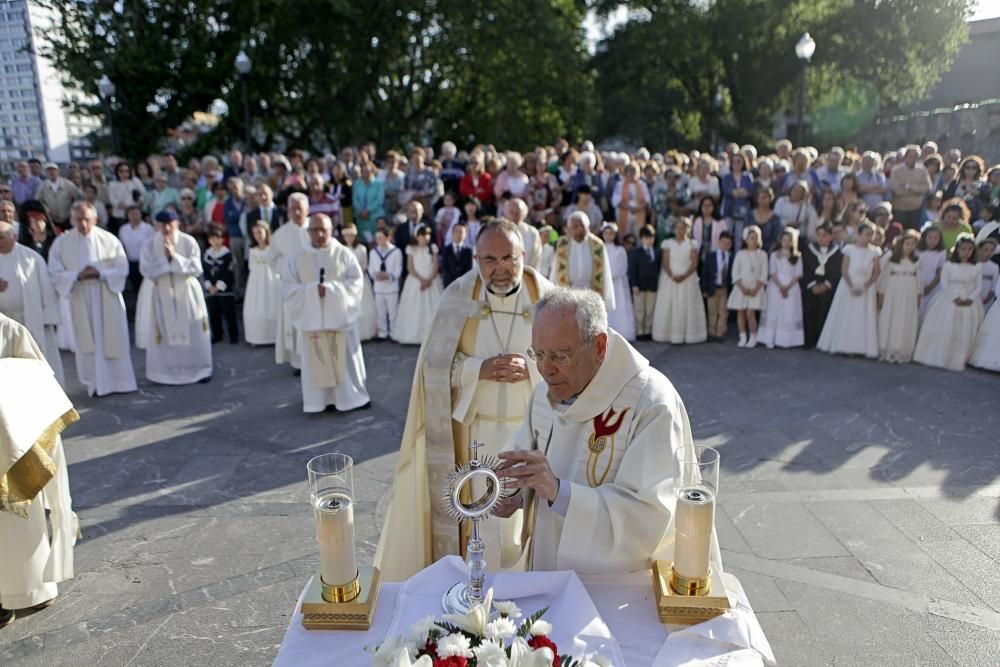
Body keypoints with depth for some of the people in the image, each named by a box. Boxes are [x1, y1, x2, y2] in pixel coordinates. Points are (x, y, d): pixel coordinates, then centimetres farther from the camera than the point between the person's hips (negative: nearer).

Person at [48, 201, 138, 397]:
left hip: (108, 299, -1)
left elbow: (122, 269, -3)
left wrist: (100, 273, -19)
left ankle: (120, 381, 15)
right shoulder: (61, 243, -1)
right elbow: (55, 274, -2)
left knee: (114, 340, 4)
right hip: (81, 301, 1)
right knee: (88, 342, 5)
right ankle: (96, 384, 14)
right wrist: (77, 276, -19)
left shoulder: (109, 239, -4)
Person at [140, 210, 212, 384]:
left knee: (194, 333, 4)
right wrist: (164, 258, -19)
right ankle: (168, 372, 16)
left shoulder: (188, 242, -8)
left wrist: (175, 256, -21)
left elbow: (196, 268, -13)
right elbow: (147, 271, -9)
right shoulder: (151, 245, -4)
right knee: (166, 334, 5)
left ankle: (200, 369, 15)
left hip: (187, 293, -1)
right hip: (164, 295, 1)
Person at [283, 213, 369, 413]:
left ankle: (351, 397, 16)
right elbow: (289, 287, 0)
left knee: (345, 358, 5)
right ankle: (321, 400, 14)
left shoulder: (344, 254, -1)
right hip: (311, 318, 1)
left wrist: (332, 289, -19)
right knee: (317, 361, 4)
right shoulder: (298, 258, 3)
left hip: (340, 316, -1)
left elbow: (357, 282, -5)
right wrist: (312, 290, -16)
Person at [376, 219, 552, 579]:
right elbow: (435, 362, -5)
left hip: (531, 429, 1)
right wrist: (480, 369, -21)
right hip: (472, 430, -1)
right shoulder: (458, 297, -5)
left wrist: (530, 369, -20)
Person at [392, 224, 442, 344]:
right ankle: (413, 336, 1)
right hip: (415, 281, -1)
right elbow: (410, 268, -3)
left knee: (433, 309, -3)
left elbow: (436, 266, -1)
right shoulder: (411, 249, 1)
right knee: (415, 309, -2)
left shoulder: (433, 247, 5)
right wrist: (421, 280, -15)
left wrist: (429, 280, -15)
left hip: (432, 281, 1)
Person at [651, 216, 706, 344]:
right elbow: (665, 263, -1)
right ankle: (670, 335, -1)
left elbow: (694, 263, -1)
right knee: (668, 306, -4)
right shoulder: (668, 243, 5)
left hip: (687, 279, 0)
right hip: (670, 279, 0)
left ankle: (686, 335, -1)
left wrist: (684, 276, -17)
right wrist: (672, 276, -17)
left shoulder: (692, 244, 6)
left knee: (686, 306, -4)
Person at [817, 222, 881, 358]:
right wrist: (851, 286, -15)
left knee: (865, 319, 0)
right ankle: (843, 346, 8)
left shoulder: (874, 252, 2)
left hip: (866, 289, 1)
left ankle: (863, 347, 4)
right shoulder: (849, 249, -1)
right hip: (848, 286, -1)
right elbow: (844, 270, -4)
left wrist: (865, 286, -15)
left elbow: (876, 273, -1)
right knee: (845, 317, 3)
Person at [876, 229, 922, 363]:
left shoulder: (916, 261, 5)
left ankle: (902, 353, 8)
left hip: (909, 297, 2)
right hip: (892, 295, -2)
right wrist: (881, 295, -2)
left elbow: (919, 279, 8)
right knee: (889, 322, 2)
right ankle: (887, 351, 9)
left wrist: (918, 297, 6)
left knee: (906, 325, 2)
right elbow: (884, 277, 0)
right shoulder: (891, 259, -2)